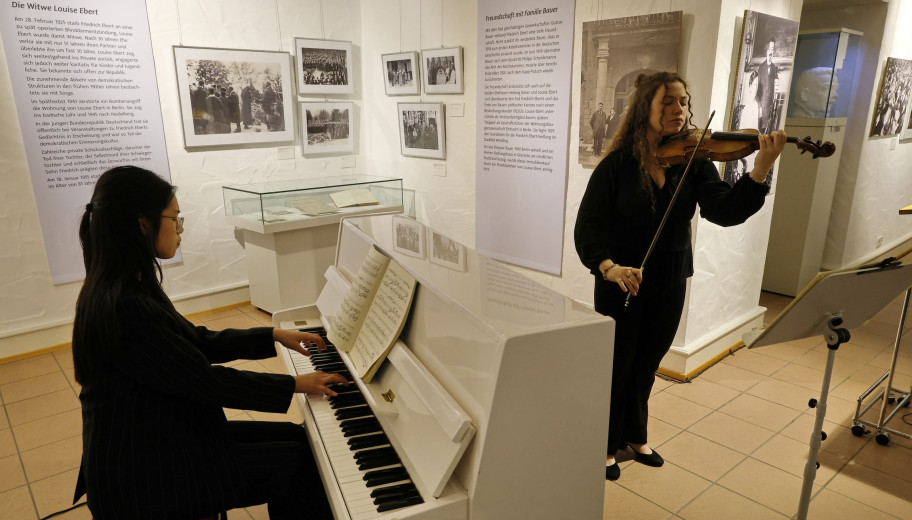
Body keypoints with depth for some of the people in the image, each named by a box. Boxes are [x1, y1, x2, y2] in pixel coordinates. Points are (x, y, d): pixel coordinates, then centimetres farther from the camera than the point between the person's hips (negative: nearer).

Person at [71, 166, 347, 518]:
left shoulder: (130, 288, 3)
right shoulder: (122, 308, -28)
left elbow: (201, 343, 11)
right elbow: (207, 380, -24)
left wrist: (274, 336, 10)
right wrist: (295, 385, -14)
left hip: (158, 437, 9)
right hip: (142, 477, -9)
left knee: (295, 436, 8)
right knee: (298, 460, -6)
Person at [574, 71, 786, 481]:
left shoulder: (694, 162, -3)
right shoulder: (617, 164, -11)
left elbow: (724, 212, -17)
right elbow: (587, 226, -15)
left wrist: (760, 170, -33)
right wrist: (608, 266, -33)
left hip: (669, 285, 4)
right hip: (620, 284, -3)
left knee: (646, 366, 20)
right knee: (616, 368, 10)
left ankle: (635, 436, 43)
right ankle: (606, 446, 32)